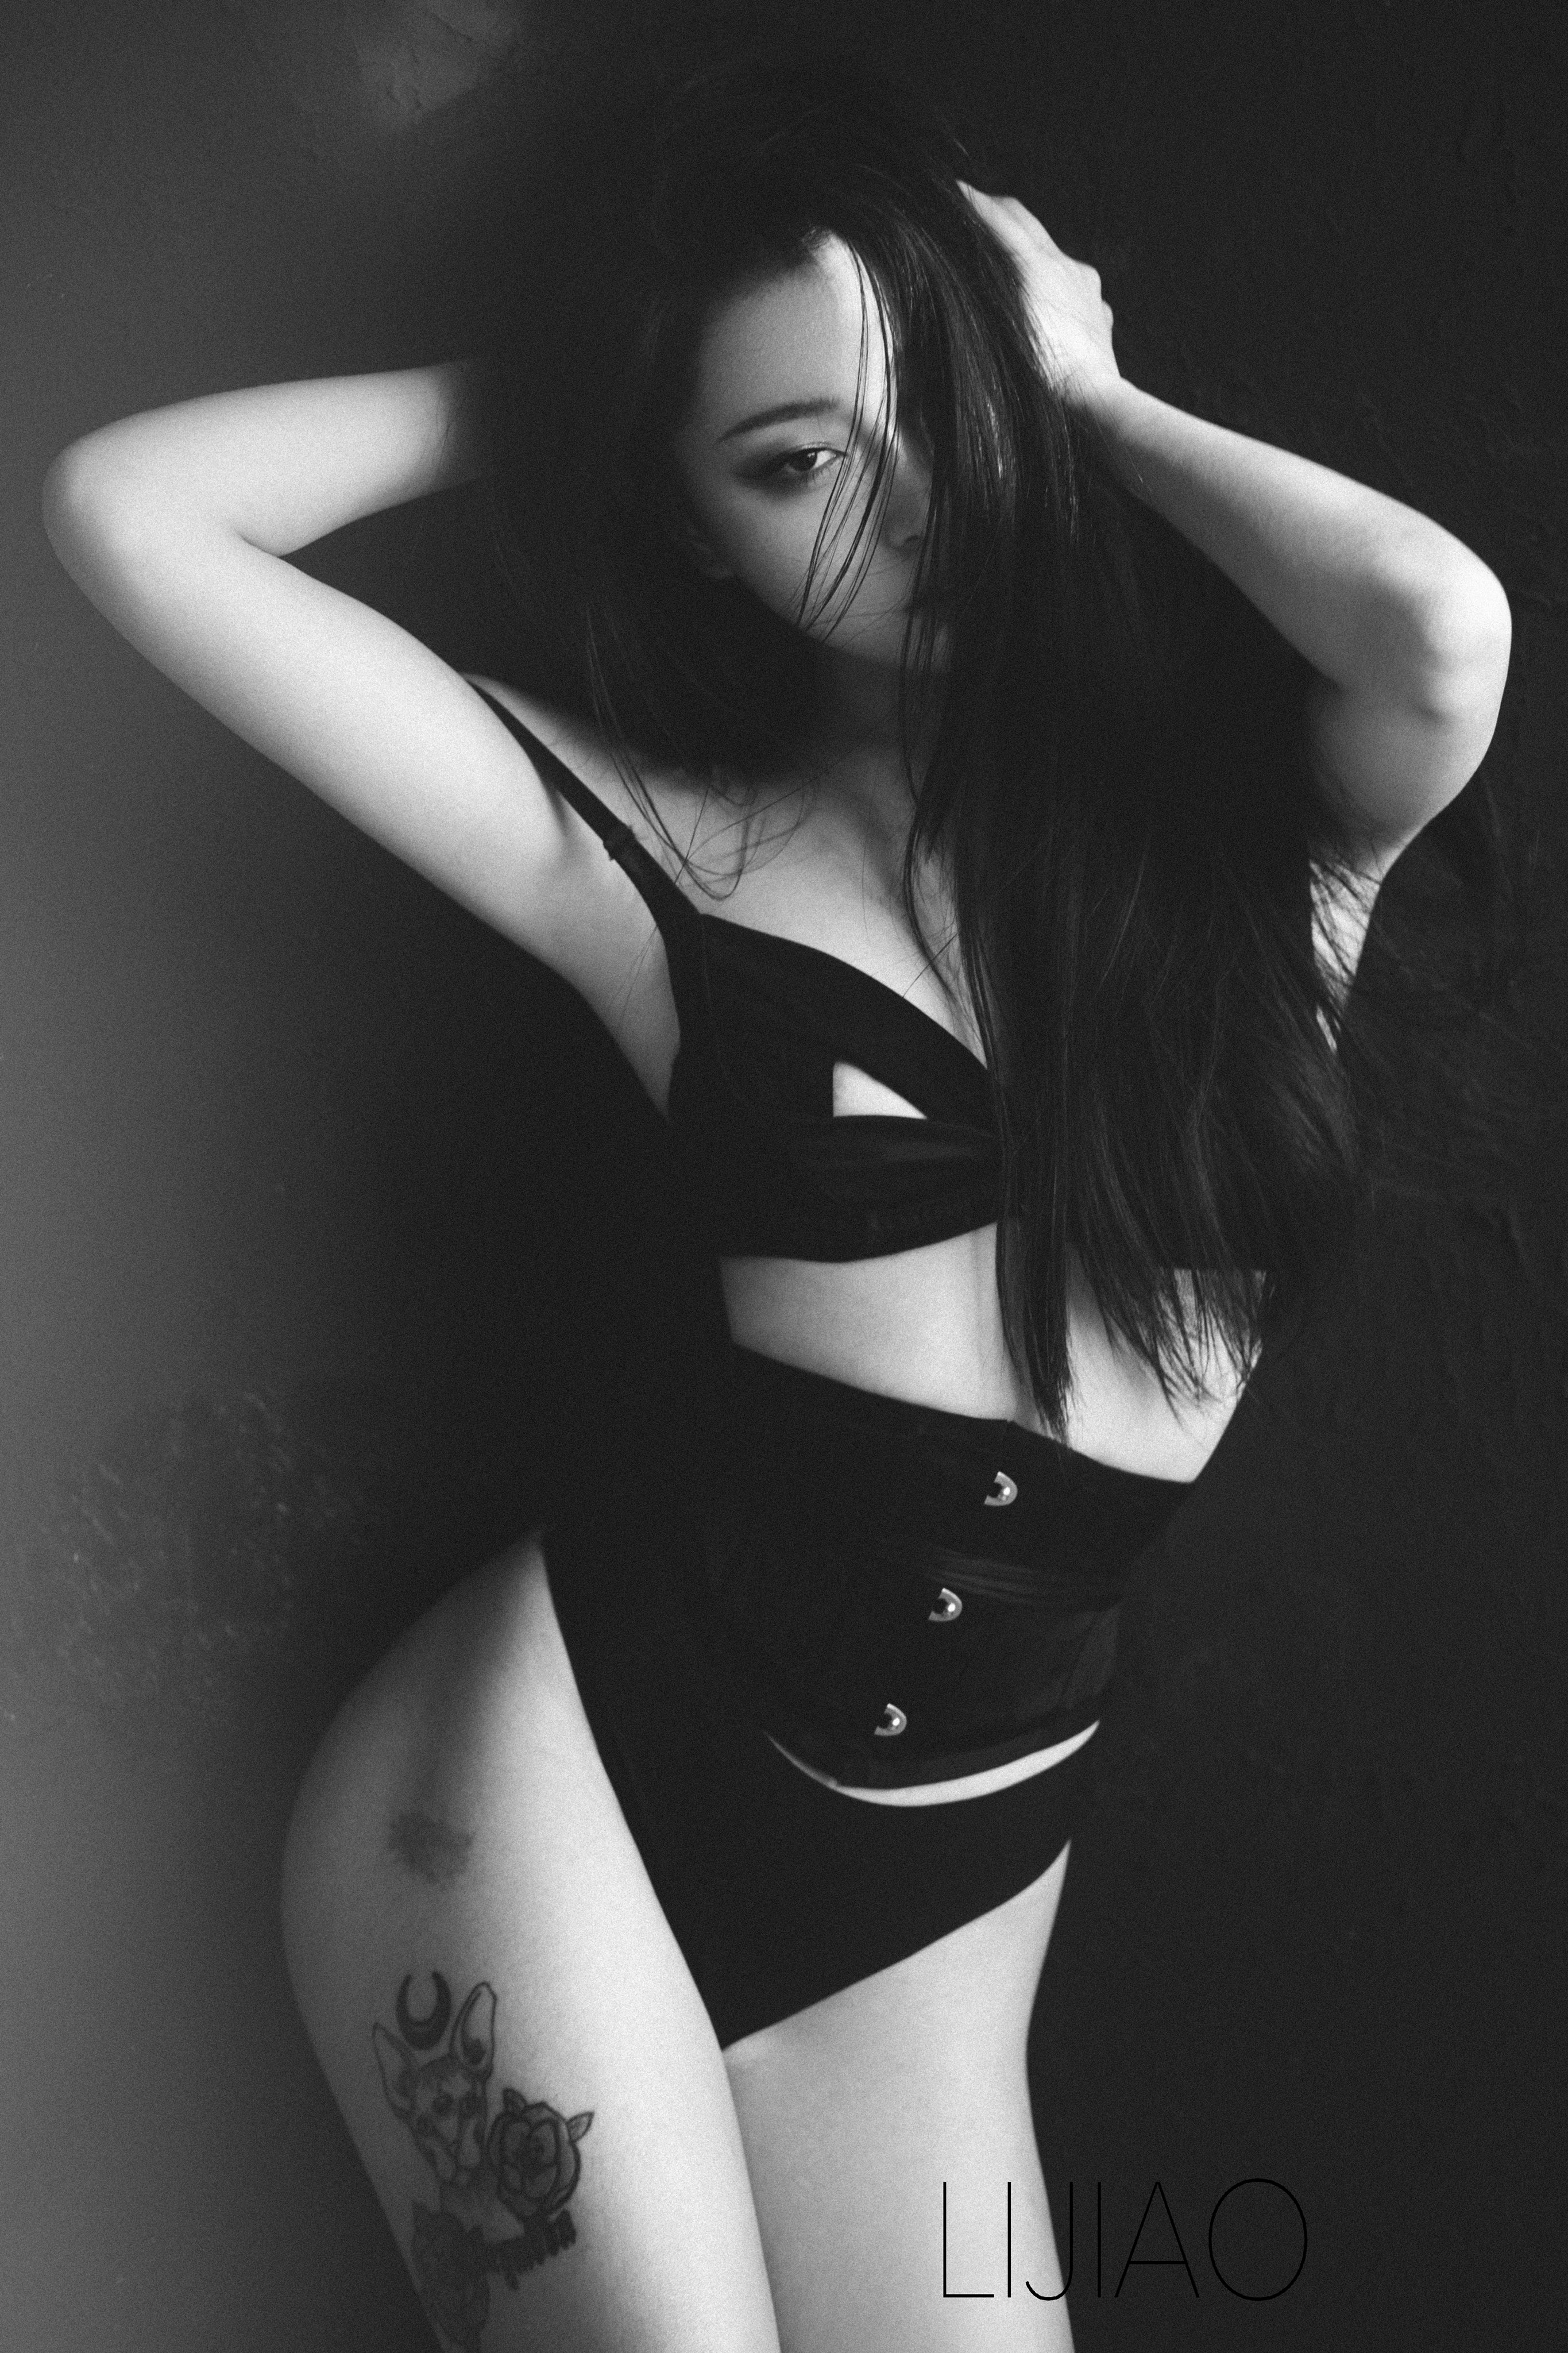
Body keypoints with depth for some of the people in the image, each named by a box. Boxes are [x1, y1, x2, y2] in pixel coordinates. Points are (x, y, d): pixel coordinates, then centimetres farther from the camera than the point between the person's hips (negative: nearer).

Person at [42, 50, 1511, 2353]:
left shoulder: (1247, 805, 0)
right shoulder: (652, 849, -4)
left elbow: (1448, 632, -24)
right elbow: (129, 512, -6)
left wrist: (1091, 393, -8)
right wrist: (549, 400, 2)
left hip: (934, 1890, 2)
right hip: (555, 1773, -1)